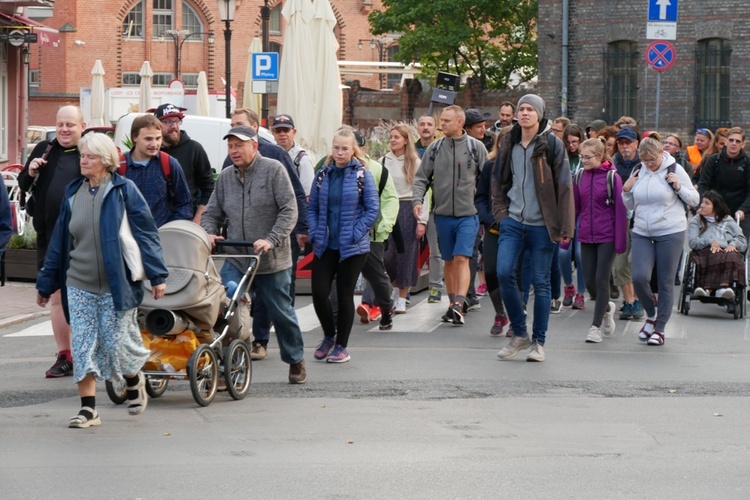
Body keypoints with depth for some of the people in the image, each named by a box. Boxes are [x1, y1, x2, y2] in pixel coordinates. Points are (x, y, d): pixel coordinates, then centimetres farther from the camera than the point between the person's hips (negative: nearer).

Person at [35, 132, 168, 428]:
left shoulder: (124, 190, -5)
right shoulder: (73, 192, 9)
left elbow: (145, 233, -6)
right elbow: (59, 240, 13)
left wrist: (156, 275, -11)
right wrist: (46, 283, 15)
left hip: (116, 285, -4)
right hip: (79, 286, 4)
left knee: (117, 343, -1)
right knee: (83, 348, 1)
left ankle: (134, 381, 30)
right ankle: (88, 409, 8)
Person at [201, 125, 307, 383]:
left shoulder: (273, 170, -7)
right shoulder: (225, 177, 9)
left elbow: (289, 210, -12)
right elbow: (211, 214, 15)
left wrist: (270, 240, -23)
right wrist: (209, 233, -8)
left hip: (273, 262, -3)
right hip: (235, 260, 4)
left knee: (282, 313, 10)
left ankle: (296, 361, 30)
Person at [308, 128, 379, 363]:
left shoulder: (362, 175, -4)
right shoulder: (323, 174, 7)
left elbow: (372, 210, -5)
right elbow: (312, 207, 13)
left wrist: (354, 235, -11)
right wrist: (315, 233, -1)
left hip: (352, 247, -3)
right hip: (325, 245, 3)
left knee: (345, 295, 2)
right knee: (319, 293, -3)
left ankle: (341, 346, 13)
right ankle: (329, 336, 21)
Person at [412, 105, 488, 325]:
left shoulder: (476, 147, 0)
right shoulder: (435, 148, 5)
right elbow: (421, 177, 9)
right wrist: (417, 200, -9)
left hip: (468, 214, -3)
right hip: (443, 214, 3)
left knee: (462, 259, -14)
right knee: (449, 261, 9)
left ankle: (459, 304, -21)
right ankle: (453, 304, 18)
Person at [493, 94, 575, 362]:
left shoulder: (552, 144, -4)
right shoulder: (509, 143, 8)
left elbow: (564, 186, -5)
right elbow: (499, 180, 20)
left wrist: (565, 227, -9)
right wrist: (500, 211, 6)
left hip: (541, 225, -3)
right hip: (513, 222, 3)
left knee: (540, 282, 1)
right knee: (504, 273, -10)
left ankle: (538, 342, 11)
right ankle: (519, 334, 5)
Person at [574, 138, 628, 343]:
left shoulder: (612, 177, -8)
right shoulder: (579, 177, 4)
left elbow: (620, 210, -8)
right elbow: (574, 208, 10)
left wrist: (621, 240, -11)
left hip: (607, 237, -4)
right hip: (586, 237, 4)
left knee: (601, 280, -5)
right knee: (589, 281, 6)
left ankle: (596, 326, 2)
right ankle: (607, 308, 34)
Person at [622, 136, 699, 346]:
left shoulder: (675, 170, -3)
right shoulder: (638, 172, 8)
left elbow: (694, 200, 3)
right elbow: (631, 205, 17)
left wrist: (678, 187, -13)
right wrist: (626, 189, -1)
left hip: (670, 233, -3)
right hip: (642, 233, 3)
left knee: (665, 282, 1)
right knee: (639, 277, -11)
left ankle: (660, 328, 11)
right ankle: (651, 315, 15)